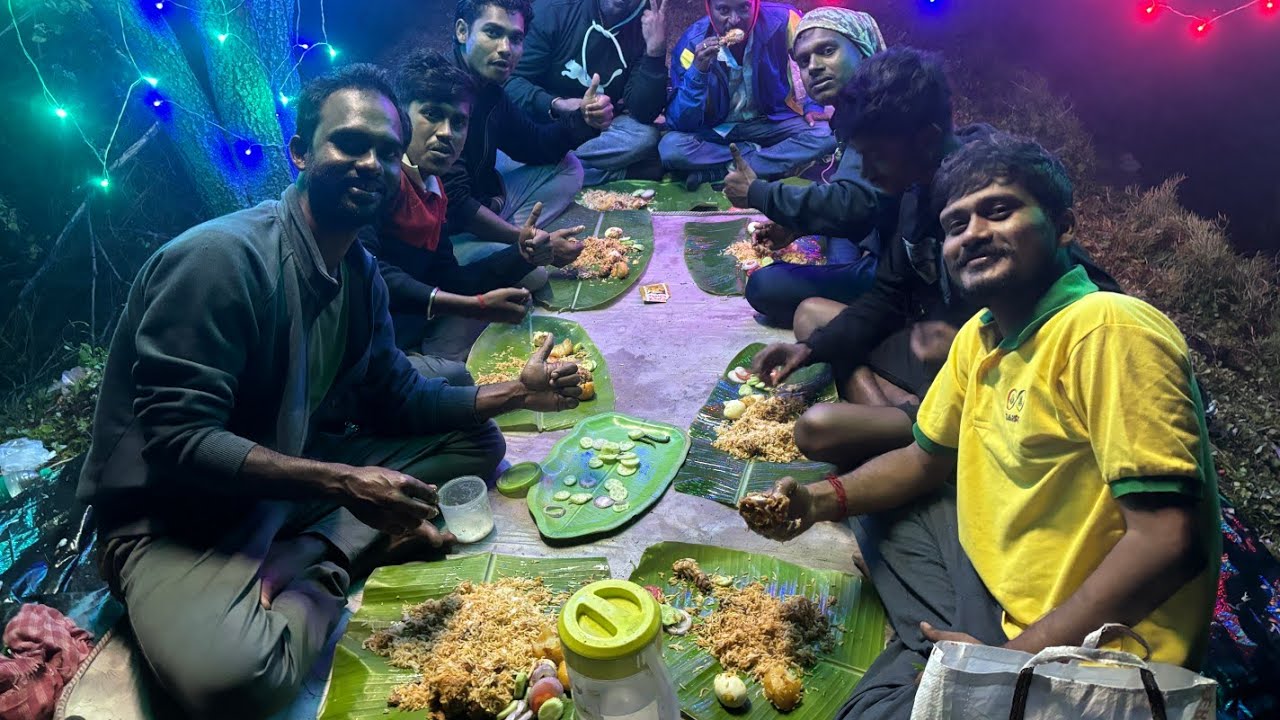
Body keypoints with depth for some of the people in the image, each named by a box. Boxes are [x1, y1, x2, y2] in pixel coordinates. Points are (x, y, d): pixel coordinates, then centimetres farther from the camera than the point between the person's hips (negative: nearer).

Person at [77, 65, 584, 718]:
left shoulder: (360, 273, 2)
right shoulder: (221, 257, -23)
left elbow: (394, 398, 8)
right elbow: (178, 439, -25)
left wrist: (516, 393, -1)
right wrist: (343, 484, -29)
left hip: (298, 476, 8)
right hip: (177, 516, -8)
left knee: (476, 444, 2)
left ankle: (307, 559, -12)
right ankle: (327, 572, -6)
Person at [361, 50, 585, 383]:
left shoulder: (433, 191, 15)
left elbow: (448, 283, 13)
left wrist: (524, 254, 0)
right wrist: (473, 306, -29)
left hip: (408, 339, 10)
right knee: (453, 376, -31)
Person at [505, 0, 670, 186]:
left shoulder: (644, 28, -7)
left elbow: (643, 113, -16)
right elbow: (510, 81, -19)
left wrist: (656, 48, -27)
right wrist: (558, 106, -37)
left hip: (597, 132, 2)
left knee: (646, 135, -27)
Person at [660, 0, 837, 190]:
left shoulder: (780, 21, -17)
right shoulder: (692, 44, -19)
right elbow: (679, 124, -24)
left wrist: (812, 105, -8)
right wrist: (698, 70, -36)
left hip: (773, 121, 2)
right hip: (716, 129, -1)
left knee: (824, 135, -26)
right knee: (670, 147, -29)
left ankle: (717, 173, -21)